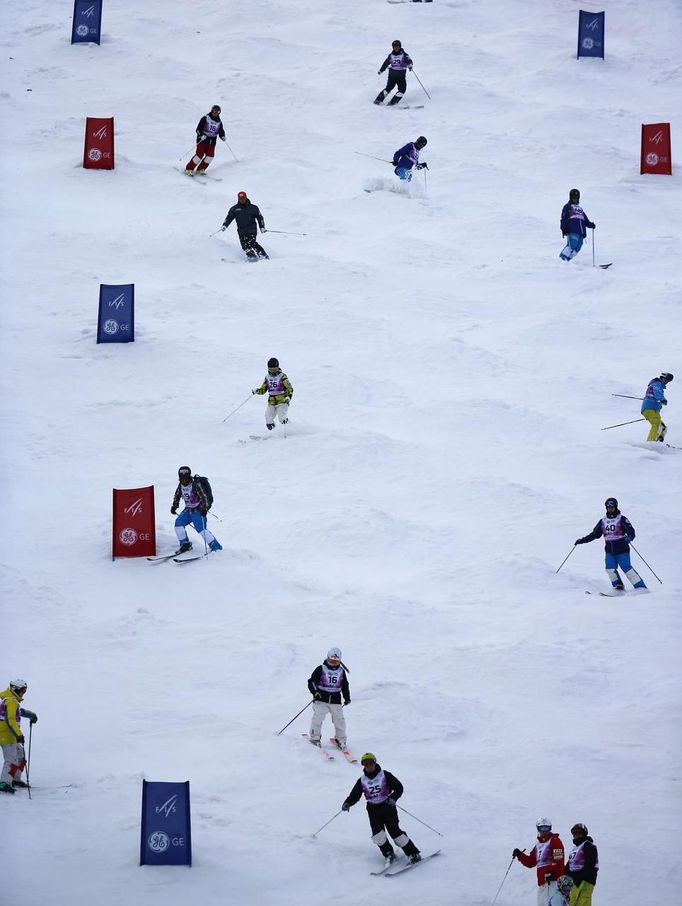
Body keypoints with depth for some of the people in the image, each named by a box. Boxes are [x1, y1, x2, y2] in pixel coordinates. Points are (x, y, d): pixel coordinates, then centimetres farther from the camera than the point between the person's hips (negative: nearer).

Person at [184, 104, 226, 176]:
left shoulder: (219, 122, 9)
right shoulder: (205, 119, -6)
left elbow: (221, 131, 16)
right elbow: (198, 129, -9)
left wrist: (222, 137, -6)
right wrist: (201, 135, -26)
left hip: (212, 141, 5)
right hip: (202, 139, -5)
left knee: (210, 155, -13)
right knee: (200, 154, -16)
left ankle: (200, 169, 1)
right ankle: (189, 169, -6)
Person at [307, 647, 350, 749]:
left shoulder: (341, 671, 11)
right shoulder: (321, 669, -2)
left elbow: (345, 686, 22)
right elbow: (311, 682, -3)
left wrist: (347, 697, 15)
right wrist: (315, 692, -18)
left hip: (336, 701, 3)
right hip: (321, 699, -3)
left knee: (339, 719, -1)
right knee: (318, 718, -13)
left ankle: (341, 740, 13)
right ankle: (315, 737, 2)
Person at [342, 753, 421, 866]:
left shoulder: (384, 775, -5)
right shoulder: (362, 781, 5)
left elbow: (398, 787, -6)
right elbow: (354, 795, 5)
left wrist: (393, 797, -24)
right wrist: (347, 803, -15)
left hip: (387, 806, -3)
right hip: (373, 809, 3)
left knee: (395, 831, -12)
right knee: (377, 835, -15)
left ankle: (413, 853, -2)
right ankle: (389, 854, 6)